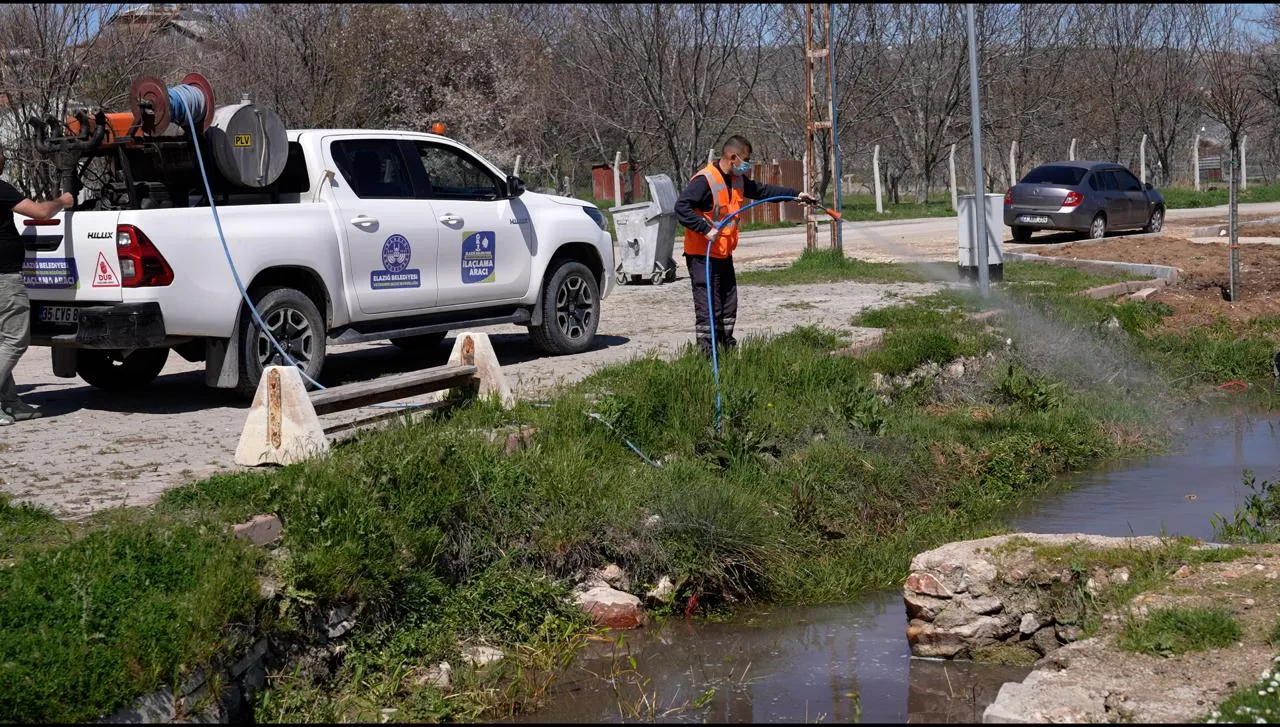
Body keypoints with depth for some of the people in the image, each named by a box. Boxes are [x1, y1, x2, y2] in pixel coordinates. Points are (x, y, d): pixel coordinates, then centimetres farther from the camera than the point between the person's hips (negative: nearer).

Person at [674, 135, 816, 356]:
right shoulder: (704, 181, -20)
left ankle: (726, 344, 29)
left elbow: (762, 190, 23)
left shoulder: (738, 180, 10)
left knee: (729, 303, 16)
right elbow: (681, 207, -26)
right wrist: (705, 229, -31)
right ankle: (706, 352, -5)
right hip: (702, 255, -9)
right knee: (708, 306, -9)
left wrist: (796, 194, 21)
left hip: (724, 254, 9)